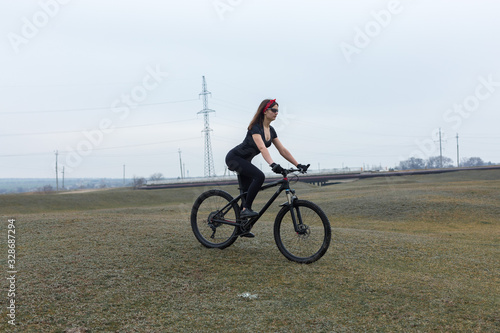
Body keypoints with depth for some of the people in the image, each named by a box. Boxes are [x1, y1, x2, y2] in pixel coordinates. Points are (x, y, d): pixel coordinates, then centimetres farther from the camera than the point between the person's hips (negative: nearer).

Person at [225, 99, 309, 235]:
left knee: (247, 191, 8)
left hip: (245, 161, 9)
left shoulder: (271, 130, 4)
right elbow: (262, 147, -39)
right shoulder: (255, 127, -23)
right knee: (259, 176, -30)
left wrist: (298, 165, -4)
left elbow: (283, 150, 3)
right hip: (234, 158, -9)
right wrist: (273, 164, -53)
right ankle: (246, 209, -21)